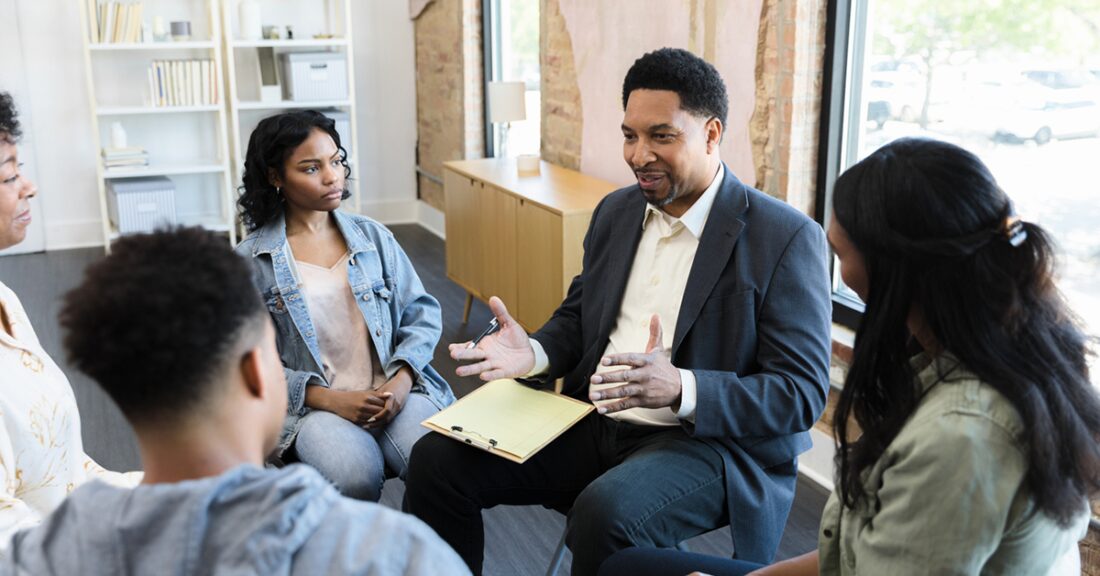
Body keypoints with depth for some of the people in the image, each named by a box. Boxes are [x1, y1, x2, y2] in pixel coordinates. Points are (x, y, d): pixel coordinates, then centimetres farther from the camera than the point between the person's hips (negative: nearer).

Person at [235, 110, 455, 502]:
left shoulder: (373, 236, 9)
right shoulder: (250, 261, 0)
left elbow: (421, 312, 9)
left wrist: (403, 378, -10)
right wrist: (329, 399, -14)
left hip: (392, 391, 2)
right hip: (313, 405, -2)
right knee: (355, 478, -32)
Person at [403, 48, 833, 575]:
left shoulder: (786, 237, -11)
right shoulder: (616, 211, 9)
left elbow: (803, 393, -13)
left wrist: (681, 389, -29)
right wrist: (534, 353, -4)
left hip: (705, 439, -5)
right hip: (591, 420, 6)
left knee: (606, 512, -36)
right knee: (437, 459, -9)